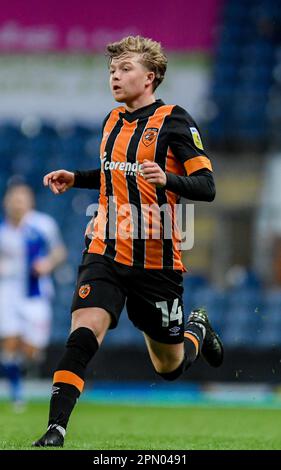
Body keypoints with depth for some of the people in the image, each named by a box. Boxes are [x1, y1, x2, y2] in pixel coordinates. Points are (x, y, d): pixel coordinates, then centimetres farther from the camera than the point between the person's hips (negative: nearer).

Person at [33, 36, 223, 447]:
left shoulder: (174, 121, -9)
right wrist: (75, 179, 14)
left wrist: (167, 179, -33)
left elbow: (207, 187, -14)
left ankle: (197, 329, 44)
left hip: (157, 261, -4)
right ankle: (55, 430, -25)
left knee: (170, 368, 11)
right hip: (106, 253, 4)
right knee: (82, 334, -22)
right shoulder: (113, 120, 11)